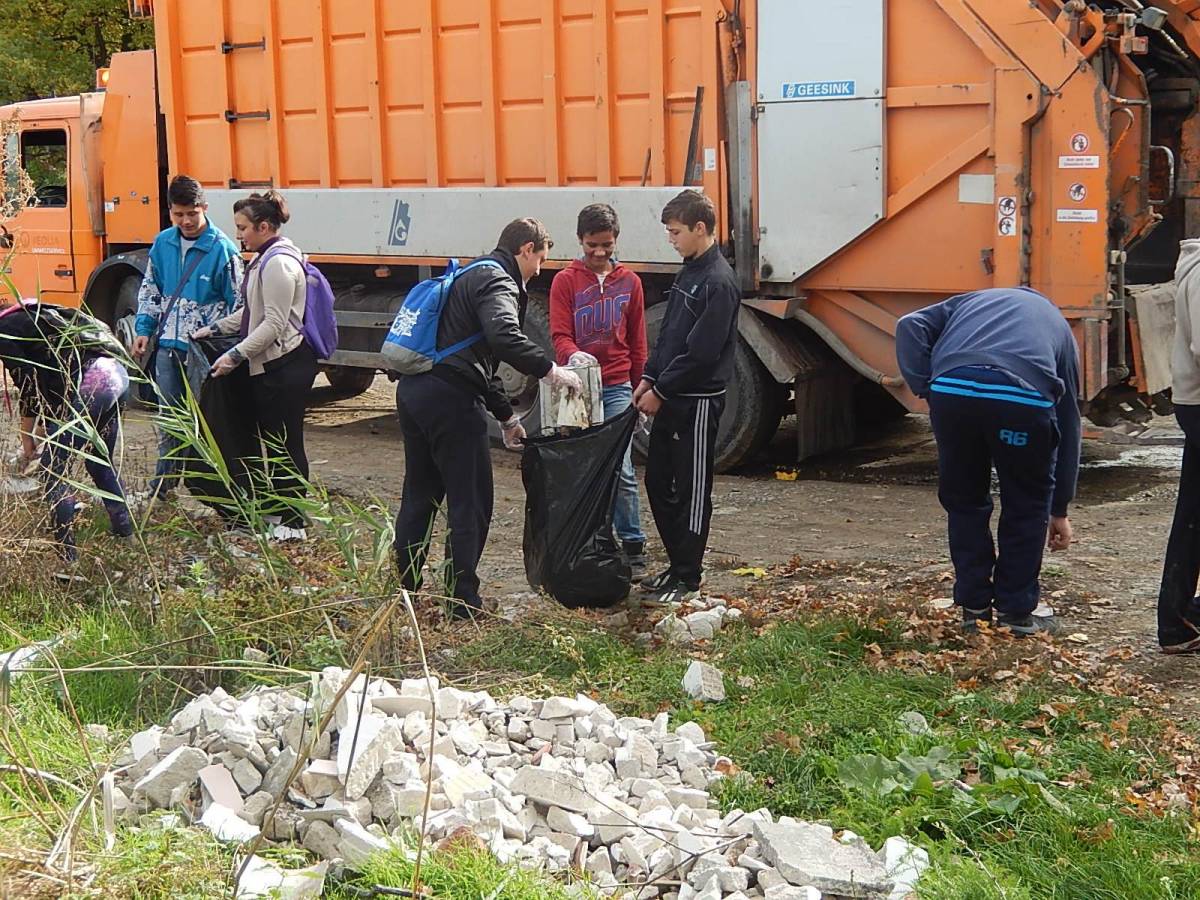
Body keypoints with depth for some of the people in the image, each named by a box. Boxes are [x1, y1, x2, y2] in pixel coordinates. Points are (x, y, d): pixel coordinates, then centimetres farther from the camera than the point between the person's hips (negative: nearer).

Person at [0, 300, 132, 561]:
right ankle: (124, 530, 36)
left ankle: (67, 554, -2)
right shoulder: (24, 319, 28)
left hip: (88, 382, -9)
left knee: (53, 471, -2)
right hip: (114, 373, 9)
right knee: (100, 462, 26)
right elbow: (41, 378, 29)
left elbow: (29, 385, -3)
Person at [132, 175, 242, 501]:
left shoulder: (221, 249, -12)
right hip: (168, 345, 5)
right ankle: (164, 480, 25)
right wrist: (144, 330, 8)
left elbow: (237, 302, -8)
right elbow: (150, 289, 16)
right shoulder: (163, 243, 5)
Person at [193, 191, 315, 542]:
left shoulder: (279, 263, -18)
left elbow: (274, 324, -22)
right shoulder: (263, 259, 15)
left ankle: (293, 522, 4)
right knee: (271, 439, 17)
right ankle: (276, 508, 27)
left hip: (286, 366, -10)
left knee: (286, 444, -3)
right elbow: (252, 313, 23)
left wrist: (235, 356, -20)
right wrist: (213, 329, 18)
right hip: (269, 366, 11)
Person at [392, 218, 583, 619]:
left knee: (420, 494, 20)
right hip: (449, 398, -10)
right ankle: (463, 601, 4)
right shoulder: (499, 282, -7)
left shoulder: (473, 276, 26)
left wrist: (505, 415, 32)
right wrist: (549, 370, -22)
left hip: (413, 389, 10)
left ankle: (402, 587, 28)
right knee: (470, 502, 0)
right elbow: (504, 337, -29)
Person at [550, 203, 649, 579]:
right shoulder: (566, 281, 3)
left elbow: (637, 342, 15)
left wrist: (640, 388, 12)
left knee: (621, 470, -7)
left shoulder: (629, 282, 10)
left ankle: (633, 548, -2)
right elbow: (559, 335, -5)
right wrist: (573, 354, -27)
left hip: (616, 388, 0)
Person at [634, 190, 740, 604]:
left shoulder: (719, 282, -16)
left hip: (698, 402, -9)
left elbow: (701, 352, -20)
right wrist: (650, 378, 9)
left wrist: (662, 391, -15)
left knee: (692, 491, -1)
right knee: (658, 482, 14)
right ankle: (678, 565, 25)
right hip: (671, 399, 9)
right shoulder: (689, 271, 12)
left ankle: (688, 580, 8)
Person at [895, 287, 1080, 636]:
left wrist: (925, 388, 12)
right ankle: (1015, 612, 26)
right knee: (1027, 506, 20)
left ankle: (974, 609, 27)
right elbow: (1068, 421, 38)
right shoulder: (1058, 326, 37)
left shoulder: (969, 302, 39)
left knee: (963, 501, 22)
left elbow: (910, 327, 17)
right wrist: (1059, 509, 43)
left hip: (951, 389, 1)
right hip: (1023, 398, -1)